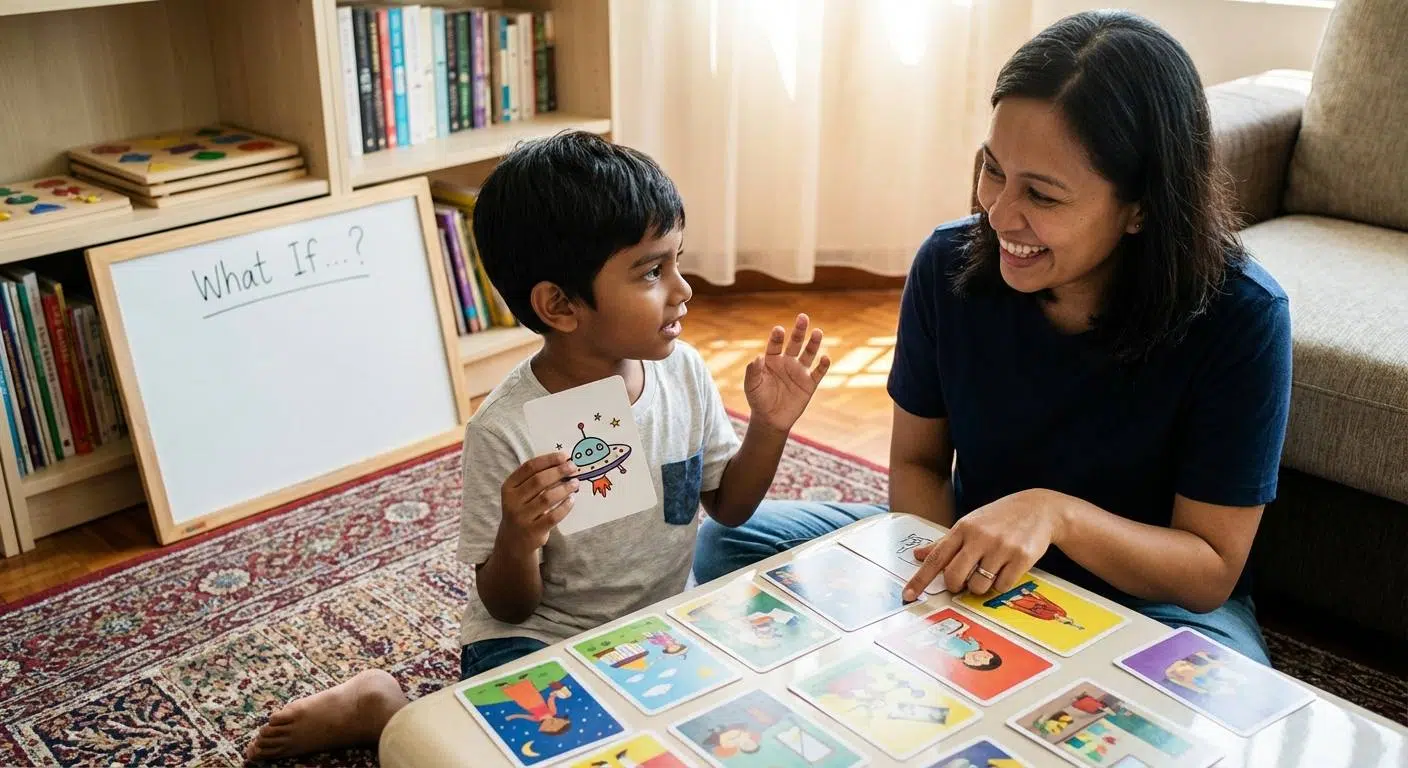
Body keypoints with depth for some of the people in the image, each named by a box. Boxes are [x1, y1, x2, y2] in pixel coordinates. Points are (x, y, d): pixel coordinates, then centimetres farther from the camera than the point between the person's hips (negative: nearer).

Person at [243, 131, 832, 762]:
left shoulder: (683, 371, -8)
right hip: (538, 640, -5)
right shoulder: (506, 430, -24)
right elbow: (507, 609, -13)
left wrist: (769, 428, -10)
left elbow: (727, 506, 7)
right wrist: (517, 541, -34)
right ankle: (384, 711, 1)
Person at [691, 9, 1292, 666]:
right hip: (973, 566, 3)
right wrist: (948, 560, -24)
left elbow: (1212, 570, -19)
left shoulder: (1239, 316, -23)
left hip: (1148, 599, -2)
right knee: (728, 542, -10)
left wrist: (1056, 513, -37)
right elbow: (917, 462, -3)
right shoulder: (949, 263, -14)